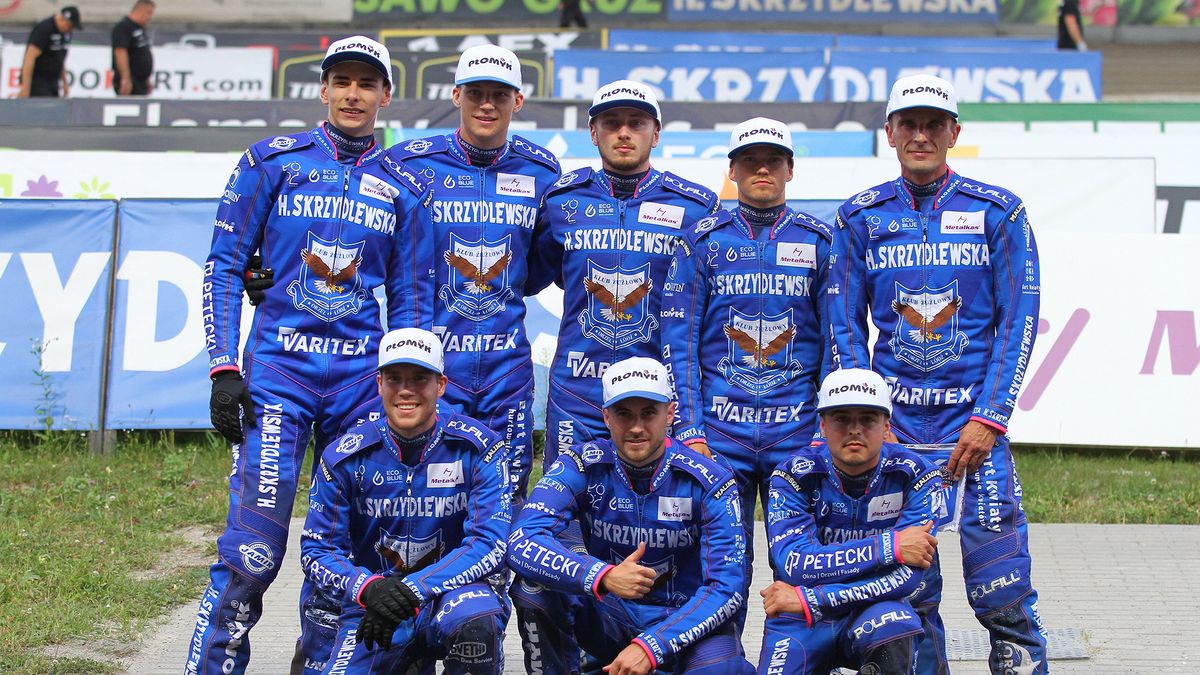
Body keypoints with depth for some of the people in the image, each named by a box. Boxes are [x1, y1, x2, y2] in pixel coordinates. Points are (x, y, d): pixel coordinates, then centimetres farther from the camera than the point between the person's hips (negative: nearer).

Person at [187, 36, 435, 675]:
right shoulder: (272, 161, 6)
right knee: (253, 548, -12)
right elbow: (224, 267, 4)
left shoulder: (404, 189, 12)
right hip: (278, 365, -2)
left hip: (362, 376, 3)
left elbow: (410, 301, 15)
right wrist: (224, 370, -6)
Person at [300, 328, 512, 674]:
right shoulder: (345, 456, -3)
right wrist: (367, 588, -25)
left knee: (473, 617, -38)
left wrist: (411, 590, -29)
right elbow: (317, 549, -2)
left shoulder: (478, 449, -10)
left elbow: (490, 544, -17)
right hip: (372, 607, 3)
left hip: (452, 592, -3)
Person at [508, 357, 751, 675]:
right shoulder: (581, 466, -10)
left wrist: (650, 647, -31)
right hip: (610, 619, 2)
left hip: (684, 620, -2)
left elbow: (726, 588, -19)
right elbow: (521, 542, -24)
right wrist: (604, 576, -39)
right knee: (536, 579, -25)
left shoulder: (709, 482, -13)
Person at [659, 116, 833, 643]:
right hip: (720, 429, 0)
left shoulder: (819, 242, 7)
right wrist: (689, 431, -5)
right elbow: (679, 342, 3)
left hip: (798, 431, 0)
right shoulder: (703, 242, 6)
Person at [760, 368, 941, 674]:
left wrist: (806, 599, -23)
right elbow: (795, 564, -23)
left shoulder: (915, 476, -11)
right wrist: (889, 547, -27)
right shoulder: (795, 476, -9)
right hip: (803, 621, 3)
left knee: (892, 626, -36)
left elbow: (908, 576, -20)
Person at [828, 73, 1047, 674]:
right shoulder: (861, 217, 7)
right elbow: (844, 326, 9)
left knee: (1001, 589, -9)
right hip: (893, 420, 2)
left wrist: (988, 419, -8)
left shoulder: (998, 212, 3)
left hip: (975, 416, -2)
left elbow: (1018, 323, 0)